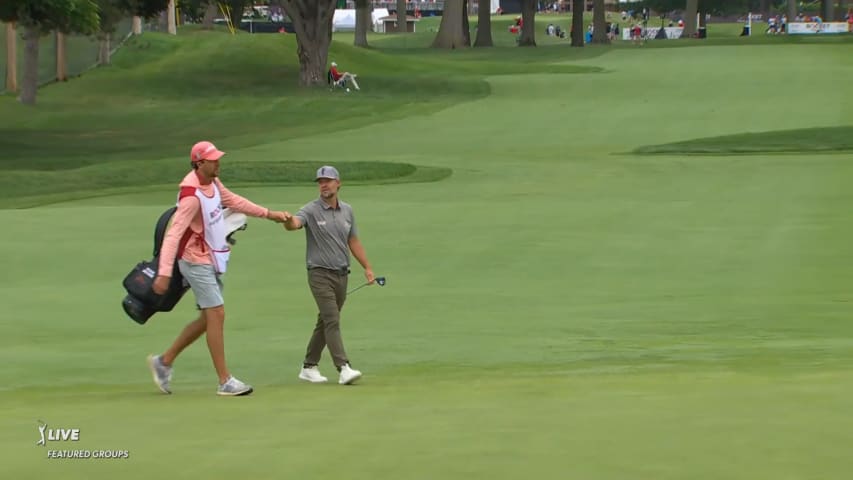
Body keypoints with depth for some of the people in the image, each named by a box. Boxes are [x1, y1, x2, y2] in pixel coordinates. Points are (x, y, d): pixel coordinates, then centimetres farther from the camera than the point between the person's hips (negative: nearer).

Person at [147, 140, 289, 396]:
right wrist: (164, 273, -37)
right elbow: (173, 234, -30)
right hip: (197, 262, -10)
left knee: (208, 318, 13)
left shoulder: (213, 182, 2)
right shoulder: (191, 196, -26)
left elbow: (233, 201, 21)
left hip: (212, 260, 10)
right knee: (216, 314, -10)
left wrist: (268, 214, 22)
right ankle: (225, 381, -6)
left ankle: (164, 361, 25)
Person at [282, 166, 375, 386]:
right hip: (320, 274, -6)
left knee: (325, 322, 10)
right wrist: (288, 220, -53)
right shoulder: (311, 211, -8)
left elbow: (353, 241, 18)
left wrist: (367, 268, 15)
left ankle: (309, 367, 20)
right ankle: (344, 368, -21)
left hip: (341, 274, 6)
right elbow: (294, 223, -28)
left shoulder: (347, 211, 10)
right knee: (332, 321, -14)